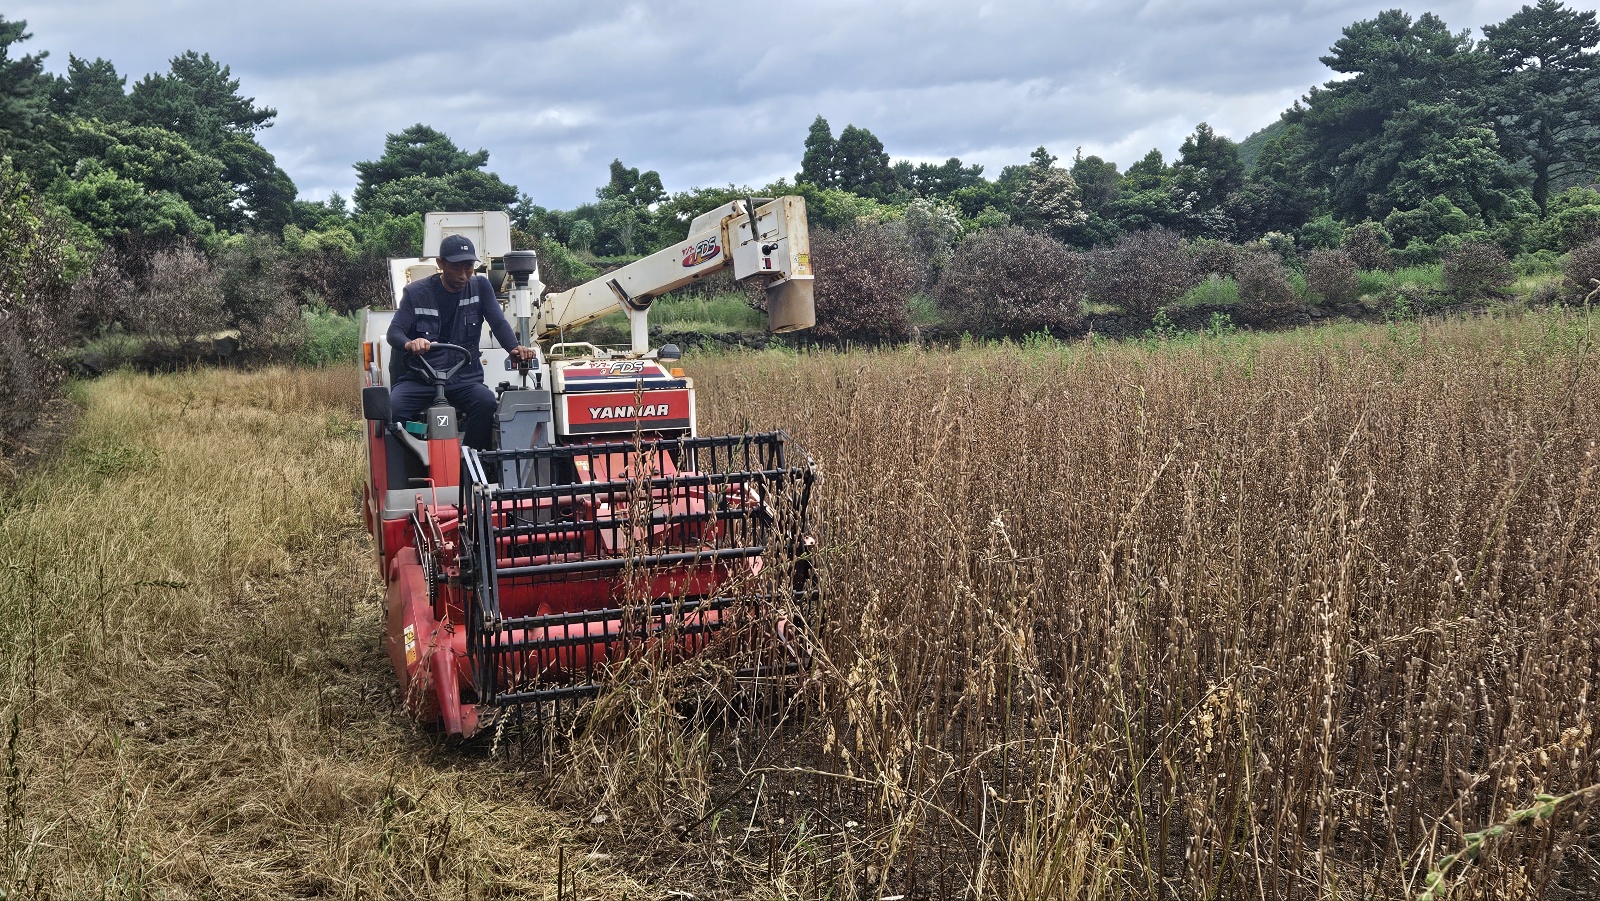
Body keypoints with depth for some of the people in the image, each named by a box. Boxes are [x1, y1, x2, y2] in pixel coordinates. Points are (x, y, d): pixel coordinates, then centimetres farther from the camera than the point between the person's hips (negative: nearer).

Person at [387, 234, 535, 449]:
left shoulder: (480, 287, 7)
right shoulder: (415, 293, 2)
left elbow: (498, 323, -2)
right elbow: (394, 331, -5)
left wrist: (515, 348, -25)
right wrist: (410, 344, -30)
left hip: (464, 379, 1)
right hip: (419, 379, -1)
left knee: (486, 402, -32)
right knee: (393, 408, -31)